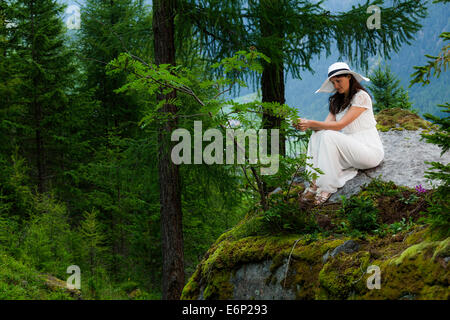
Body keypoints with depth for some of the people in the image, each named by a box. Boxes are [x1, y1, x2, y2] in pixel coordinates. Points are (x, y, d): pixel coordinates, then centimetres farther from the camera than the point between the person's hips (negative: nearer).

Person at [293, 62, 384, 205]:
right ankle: (314, 184, -25)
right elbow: (327, 124, 1)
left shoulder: (361, 96, -9)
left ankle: (327, 187, -27)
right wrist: (306, 125, -18)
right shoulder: (336, 101, 17)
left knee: (329, 136, -28)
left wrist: (311, 123, -24)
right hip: (349, 148, 7)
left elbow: (340, 125, -18)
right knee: (317, 135, -14)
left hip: (370, 150, -7)